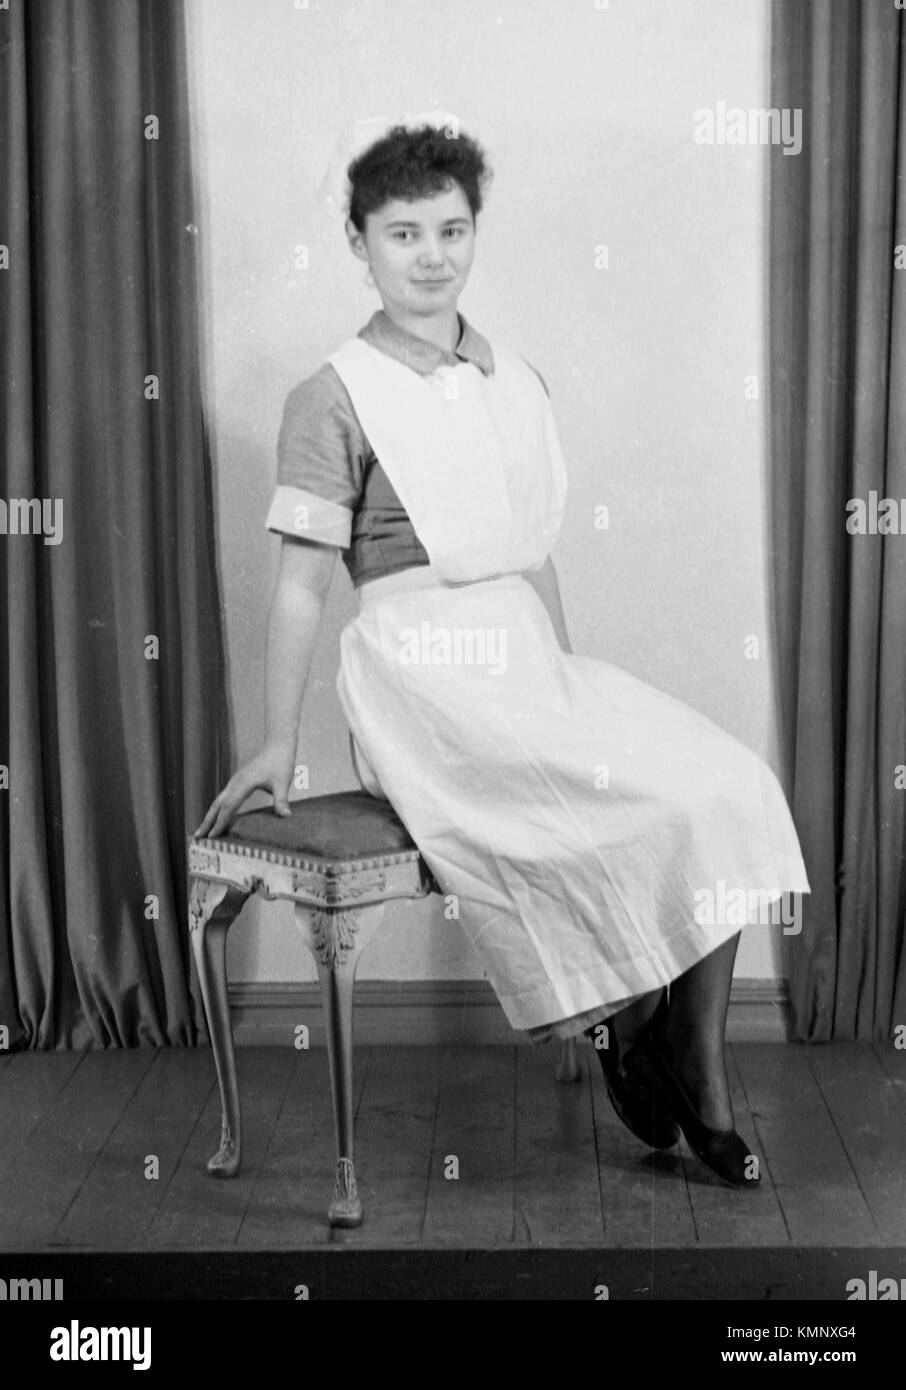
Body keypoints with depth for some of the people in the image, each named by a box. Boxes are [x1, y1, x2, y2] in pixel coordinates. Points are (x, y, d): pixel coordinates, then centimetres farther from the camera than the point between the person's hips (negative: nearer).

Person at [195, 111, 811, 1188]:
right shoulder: (335, 399, -2)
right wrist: (276, 747, -5)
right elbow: (301, 586, -4)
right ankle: (622, 1025, 3)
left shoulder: (517, 383, 16)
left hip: (529, 664, 6)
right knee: (655, 807, -23)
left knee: (729, 788, -12)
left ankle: (698, 1091, -4)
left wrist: (571, 690, 19)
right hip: (423, 681, -6)